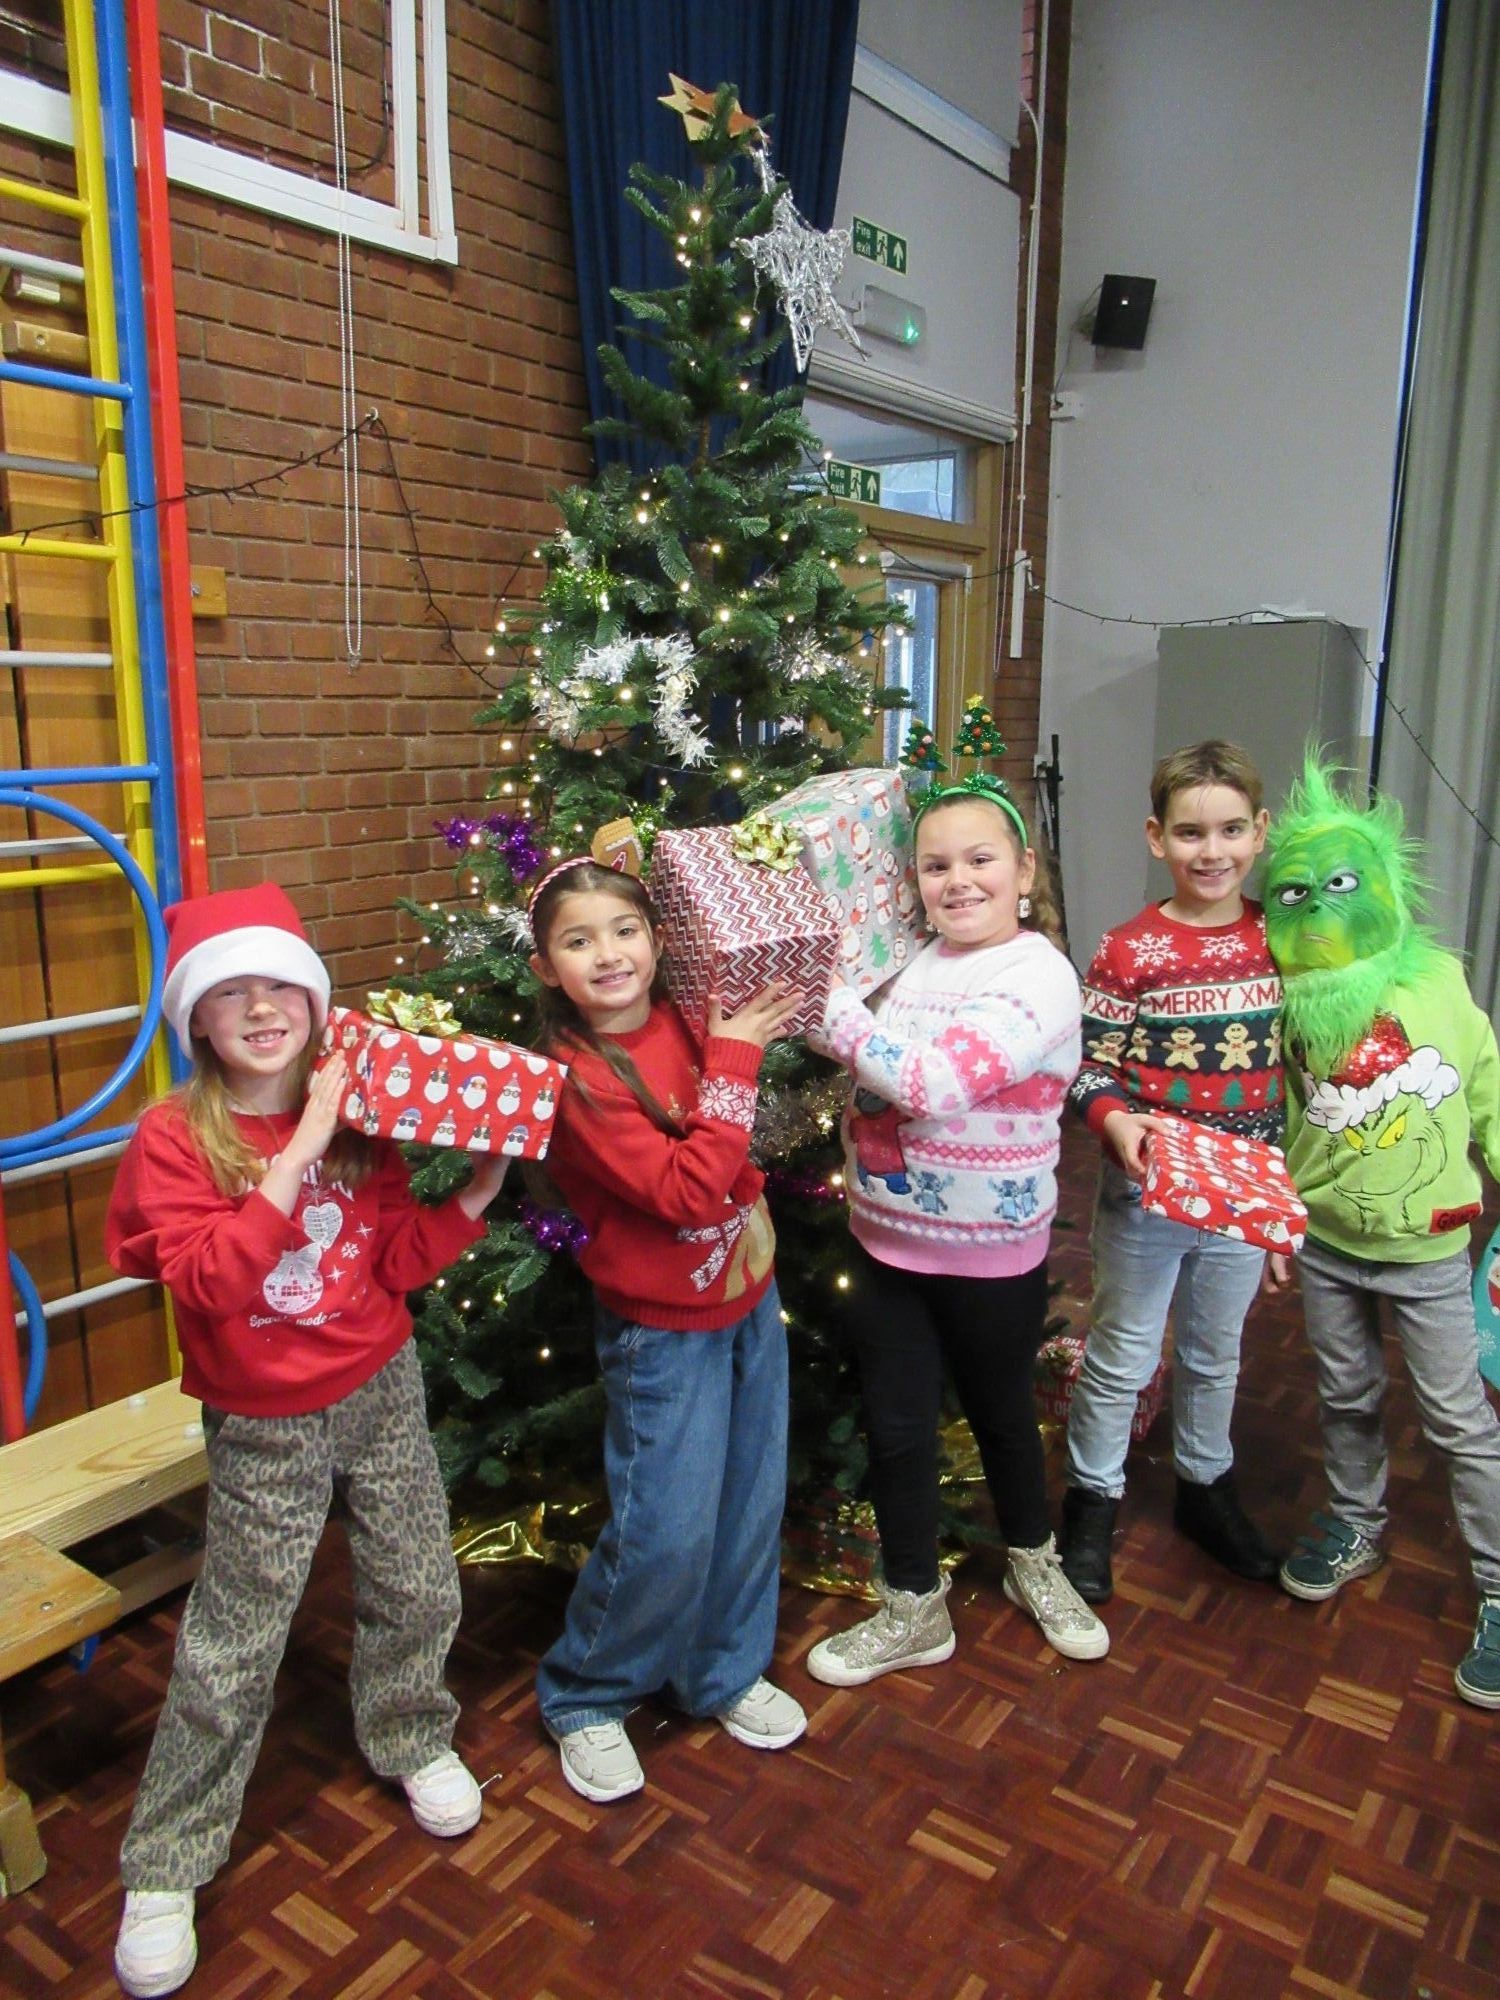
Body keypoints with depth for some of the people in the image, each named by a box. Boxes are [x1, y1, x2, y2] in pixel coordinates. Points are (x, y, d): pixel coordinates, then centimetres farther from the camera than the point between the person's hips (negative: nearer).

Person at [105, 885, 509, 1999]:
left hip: (382, 1392, 4)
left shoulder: (355, 1114, -5)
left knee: (418, 1591, 16)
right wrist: (296, 1159, -31)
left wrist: (475, 1197, -14)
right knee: (232, 1645, 8)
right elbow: (209, 1281, -28)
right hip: (263, 1427, -3)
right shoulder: (175, 1138, -15)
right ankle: (167, 1868, 30)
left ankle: (411, 1737, 46)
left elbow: (398, 1262, -1)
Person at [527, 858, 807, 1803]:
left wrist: (765, 1017, -5)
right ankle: (584, 1699, 27)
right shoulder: (576, 1077, -21)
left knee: (752, 1505, 18)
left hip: (749, 1299, 6)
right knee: (667, 1532, 1)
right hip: (664, 1330, -6)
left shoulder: (690, 1018, -4)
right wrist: (732, 1062, -25)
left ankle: (726, 1672, 41)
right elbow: (686, 1190, -27)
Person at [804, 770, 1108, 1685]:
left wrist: (829, 1007, -26)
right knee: (897, 1428, 12)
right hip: (886, 1239, 5)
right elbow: (873, 1085, 14)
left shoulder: (1040, 977, -19)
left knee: (1003, 1411, 18)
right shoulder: (914, 963, 2)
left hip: (992, 1256, -5)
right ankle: (915, 1611, 33)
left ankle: (1034, 1562, 46)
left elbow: (932, 1083, -32)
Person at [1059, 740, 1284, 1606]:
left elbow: (1297, 1054, 9)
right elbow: (1090, 1064, -9)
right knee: (1123, 1355, 11)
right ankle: (1093, 1503, 30)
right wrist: (1115, 1121, -29)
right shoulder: (1128, 951, -14)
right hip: (1144, 1188, -4)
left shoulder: (1279, 938, -1)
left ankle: (1207, 1486, 44)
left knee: (1217, 1350, 22)